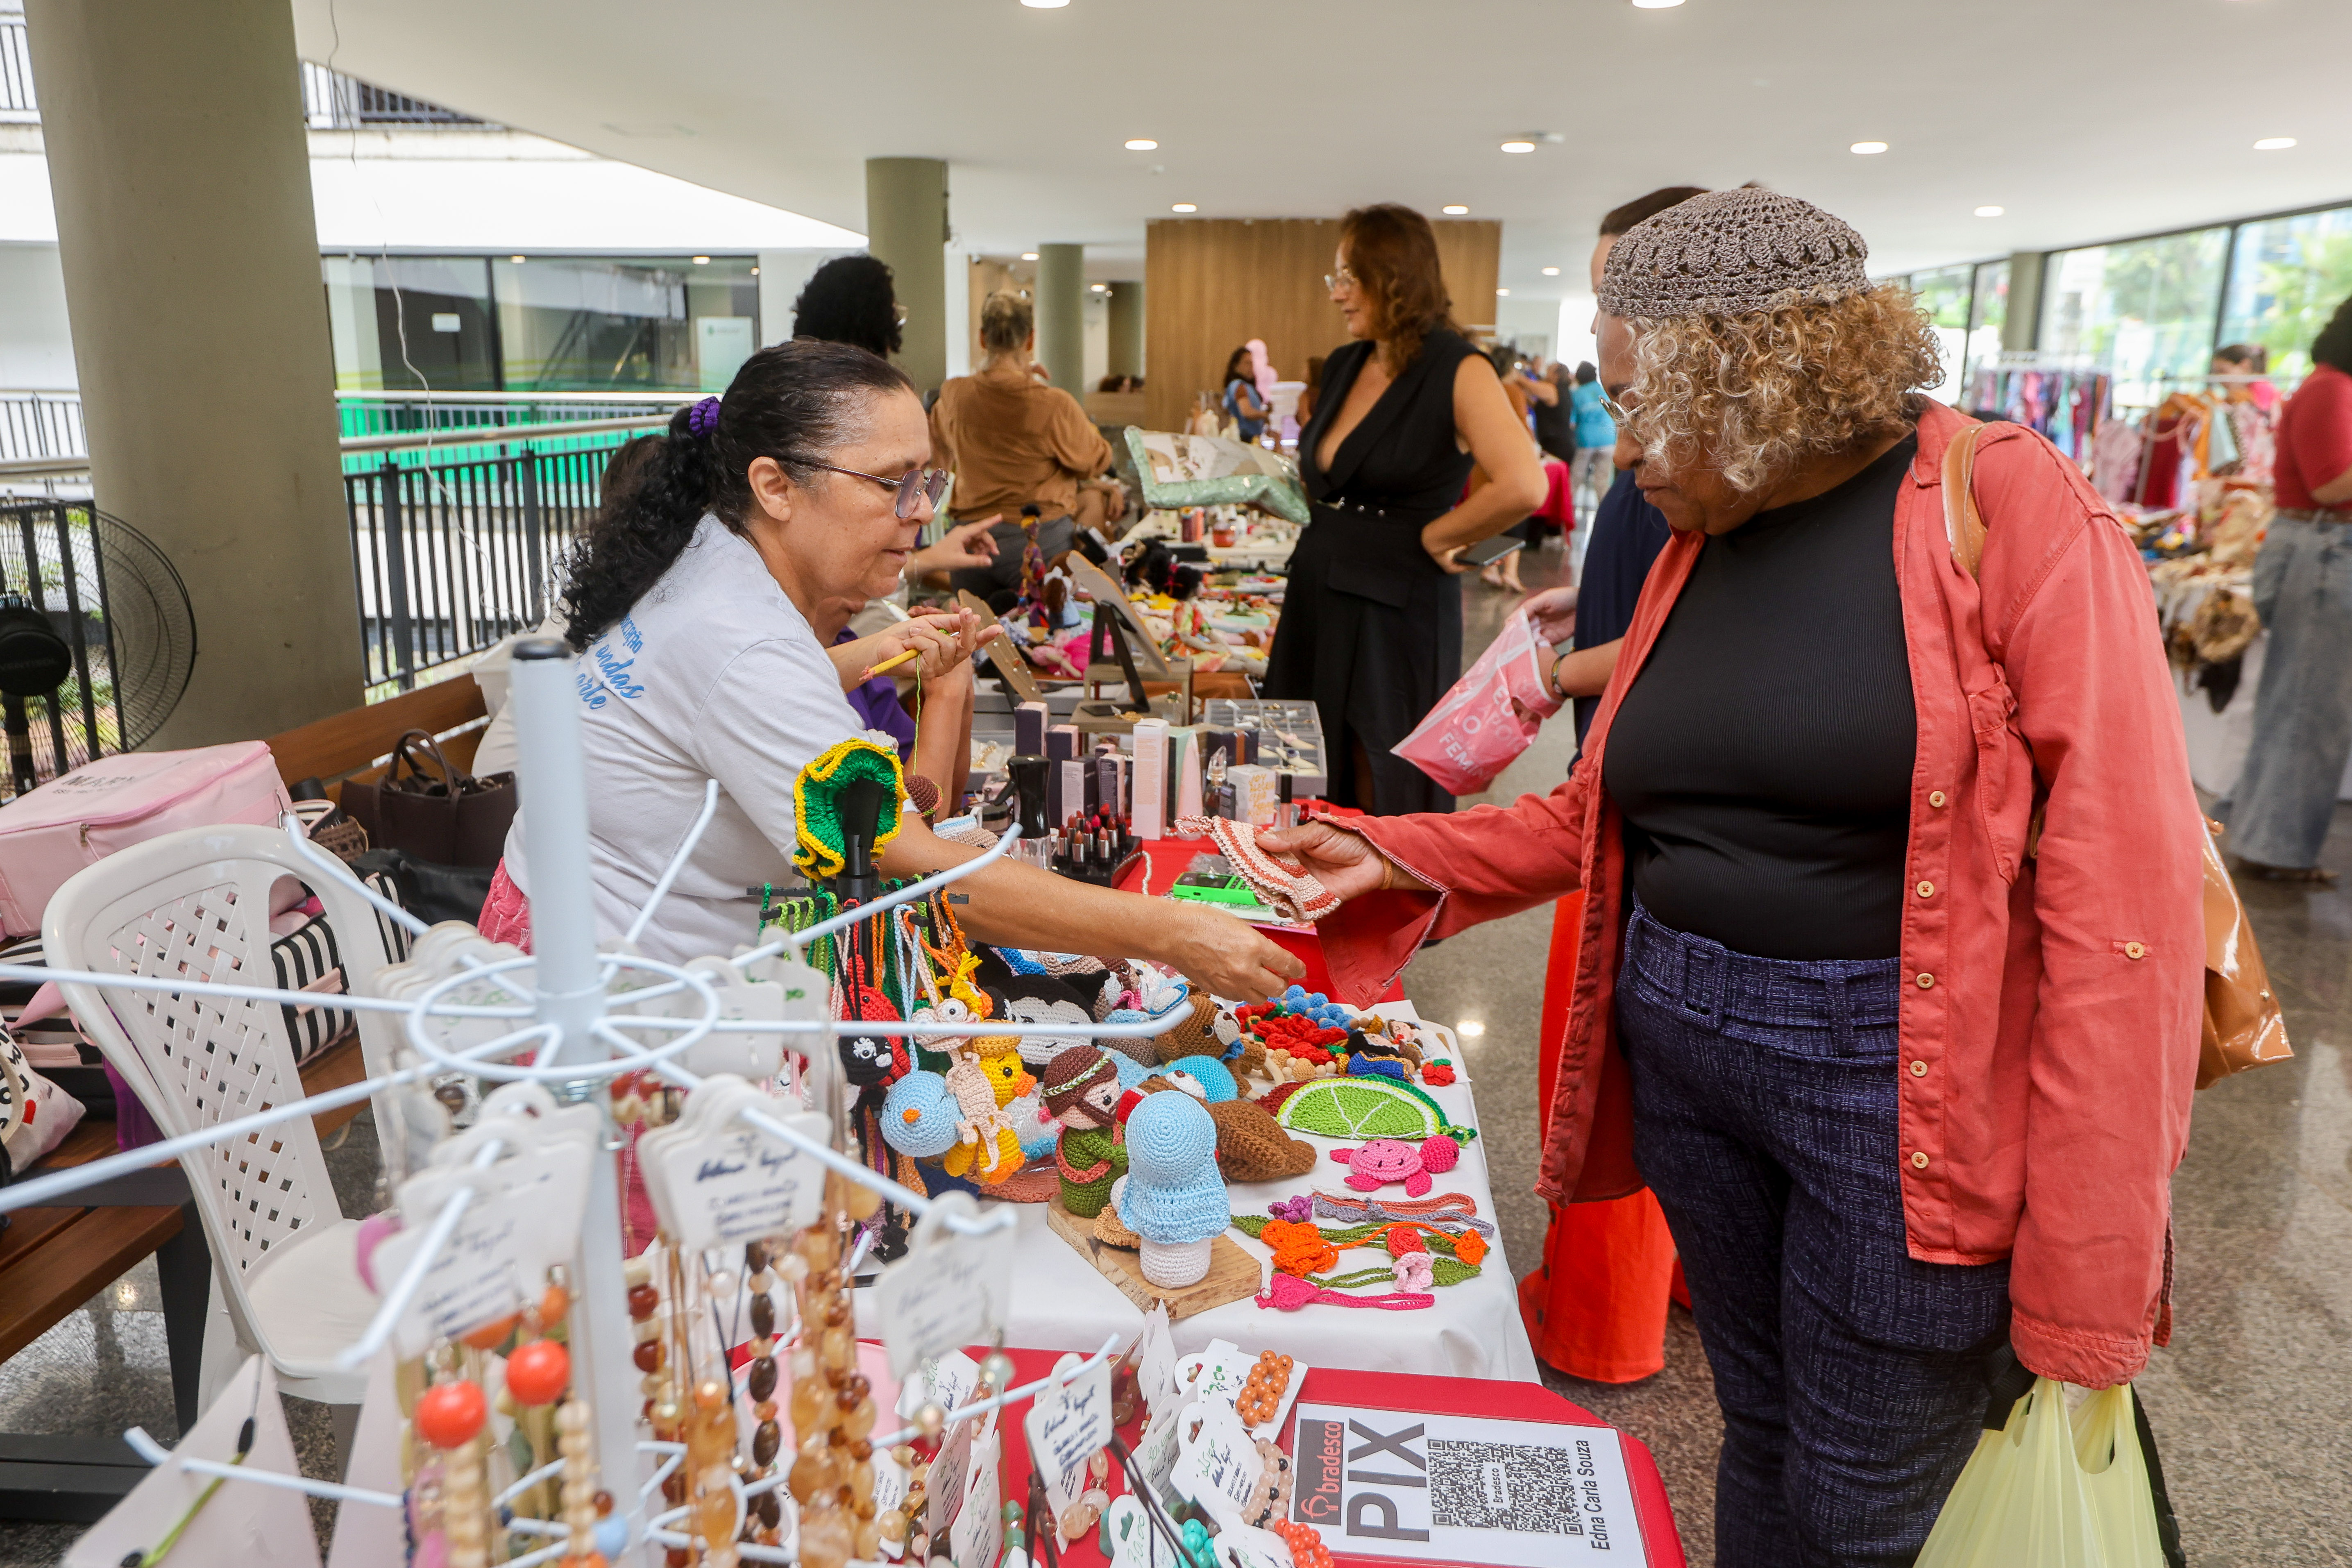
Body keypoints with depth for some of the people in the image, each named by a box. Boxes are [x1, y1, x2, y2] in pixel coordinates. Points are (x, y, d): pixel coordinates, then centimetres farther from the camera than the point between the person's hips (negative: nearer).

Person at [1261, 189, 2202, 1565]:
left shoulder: (2009, 508, -10)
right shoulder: (1692, 554, 10)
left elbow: (2126, 883, -15)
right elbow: (1602, 815, 16)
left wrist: (2089, 1270, -16)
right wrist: (1397, 859, 4)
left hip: (1903, 1087, -5)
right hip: (1685, 1051, 5)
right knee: (1763, 1437, 19)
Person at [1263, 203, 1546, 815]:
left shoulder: (1458, 371, -11)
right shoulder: (1343, 366, 12)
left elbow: (1523, 487, -26)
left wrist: (1436, 537, -15)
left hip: (1396, 609, -7)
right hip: (1318, 597, 7)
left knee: (1387, 804, 3)